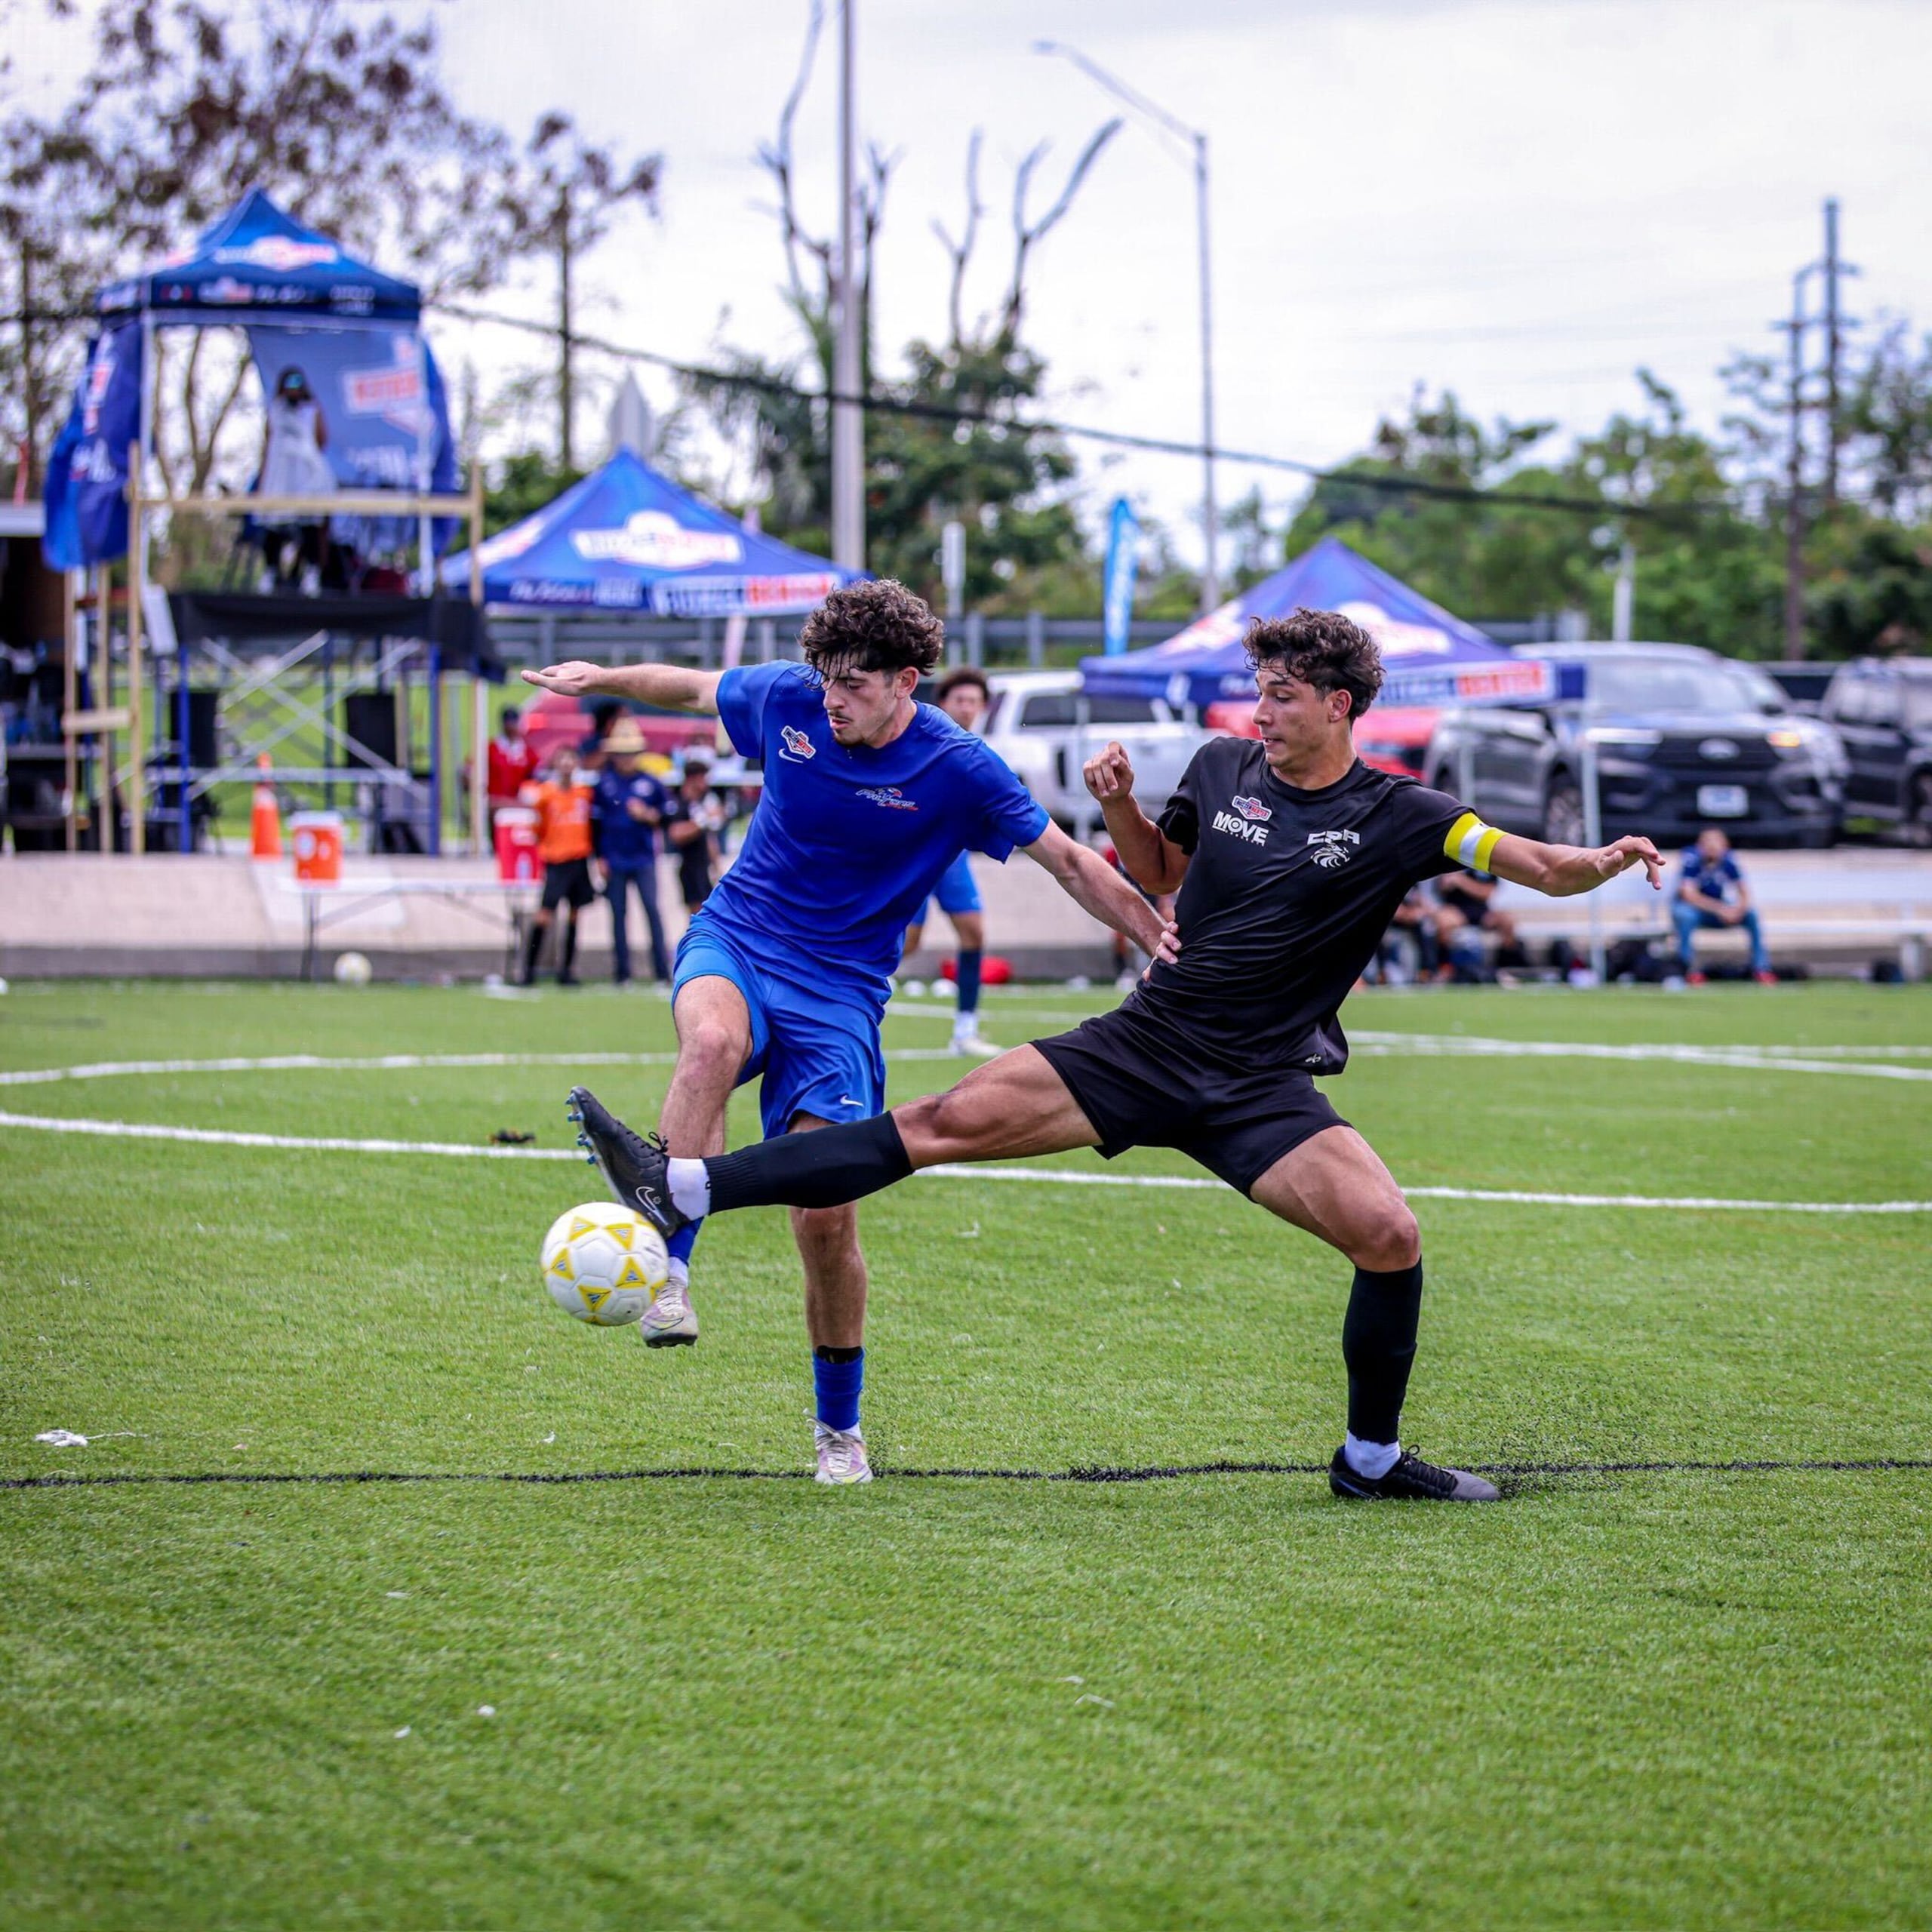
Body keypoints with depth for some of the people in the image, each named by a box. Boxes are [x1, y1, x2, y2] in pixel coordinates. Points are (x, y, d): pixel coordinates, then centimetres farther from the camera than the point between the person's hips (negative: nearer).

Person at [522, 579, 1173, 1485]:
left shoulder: (955, 769, -11)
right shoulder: (785, 699, -5)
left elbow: (1071, 864, -5)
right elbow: (694, 687, 17)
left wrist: (1162, 942, -11)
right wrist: (599, 678, 23)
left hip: (839, 992, -1)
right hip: (734, 943, 1)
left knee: (826, 1216, -8)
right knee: (712, 1041, -38)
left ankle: (840, 1428, 13)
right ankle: (667, 1272, -39)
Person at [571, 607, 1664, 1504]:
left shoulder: (1398, 817, -6)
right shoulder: (1223, 769, 5)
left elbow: (1541, 869, -10)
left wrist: (1603, 862, -32)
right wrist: (1120, 805, 2)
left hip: (1264, 1089, -2)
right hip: (1146, 1045, 2)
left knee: (1390, 1235, -21)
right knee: (954, 1120, -13)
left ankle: (1371, 1461, 3)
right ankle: (682, 1190, -18)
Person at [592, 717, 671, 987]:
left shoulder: (650, 783, 4)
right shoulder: (603, 785, 2)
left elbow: (665, 816, 10)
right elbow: (596, 823, 4)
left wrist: (648, 815, -10)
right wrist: (600, 858, 1)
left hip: (644, 859, 0)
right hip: (615, 861, 0)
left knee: (653, 909, -8)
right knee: (618, 913, 4)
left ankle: (663, 971, -7)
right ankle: (623, 973, 9)